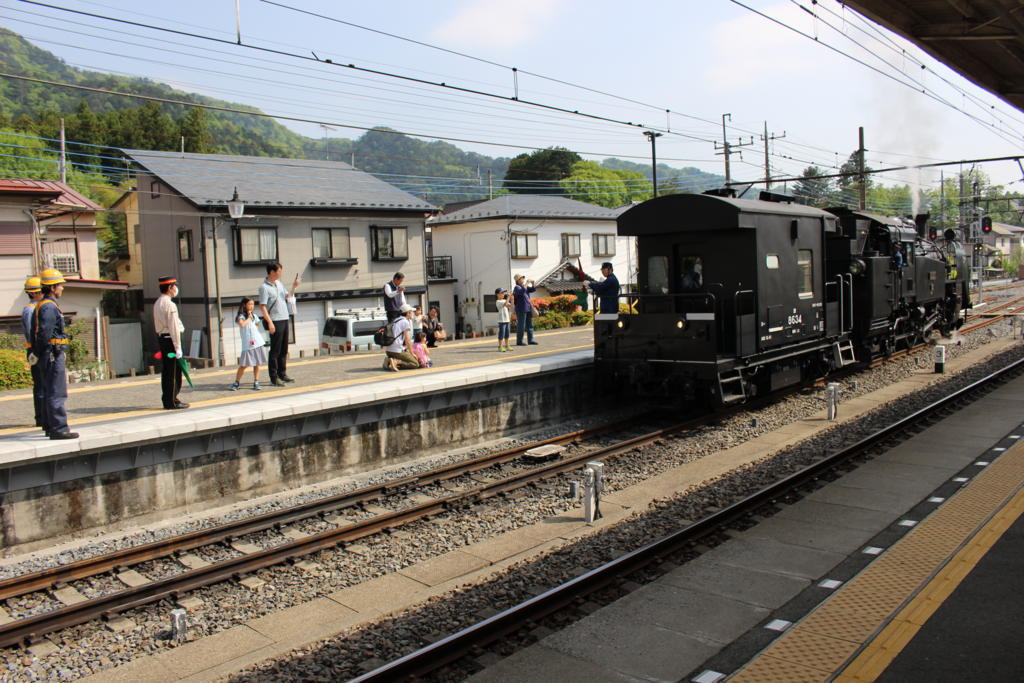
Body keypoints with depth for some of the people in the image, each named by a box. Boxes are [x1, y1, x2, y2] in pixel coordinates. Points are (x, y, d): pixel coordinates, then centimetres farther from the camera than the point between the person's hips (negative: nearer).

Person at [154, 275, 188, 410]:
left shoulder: (157, 303, 15)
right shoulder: (170, 305, -16)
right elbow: (173, 327, -20)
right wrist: (178, 347, -19)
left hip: (162, 338, 10)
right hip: (170, 340, -10)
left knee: (166, 372, 13)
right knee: (174, 372, -4)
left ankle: (167, 400, 20)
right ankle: (172, 402, 0)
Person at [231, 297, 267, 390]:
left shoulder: (254, 316, 13)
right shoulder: (241, 316, -3)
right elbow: (242, 324, -23)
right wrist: (248, 317, -11)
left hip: (258, 343, 5)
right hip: (247, 345, -5)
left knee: (257, 364, 5)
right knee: (243, 365, -4)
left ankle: (256, 383, 11)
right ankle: (236, 383, 8)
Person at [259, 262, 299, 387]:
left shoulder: (279, 283, 15)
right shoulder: (264, 287, -10)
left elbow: (288, 297, 22)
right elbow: (262, 307, -15)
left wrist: (294, 288, 6)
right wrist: (269, 322, -22)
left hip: (284, 320, 8)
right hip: (275, 321, -8)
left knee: (284, 349, 13)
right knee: (275, 350, -4)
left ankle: (282, 374, 22)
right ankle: (274, 378, 0)